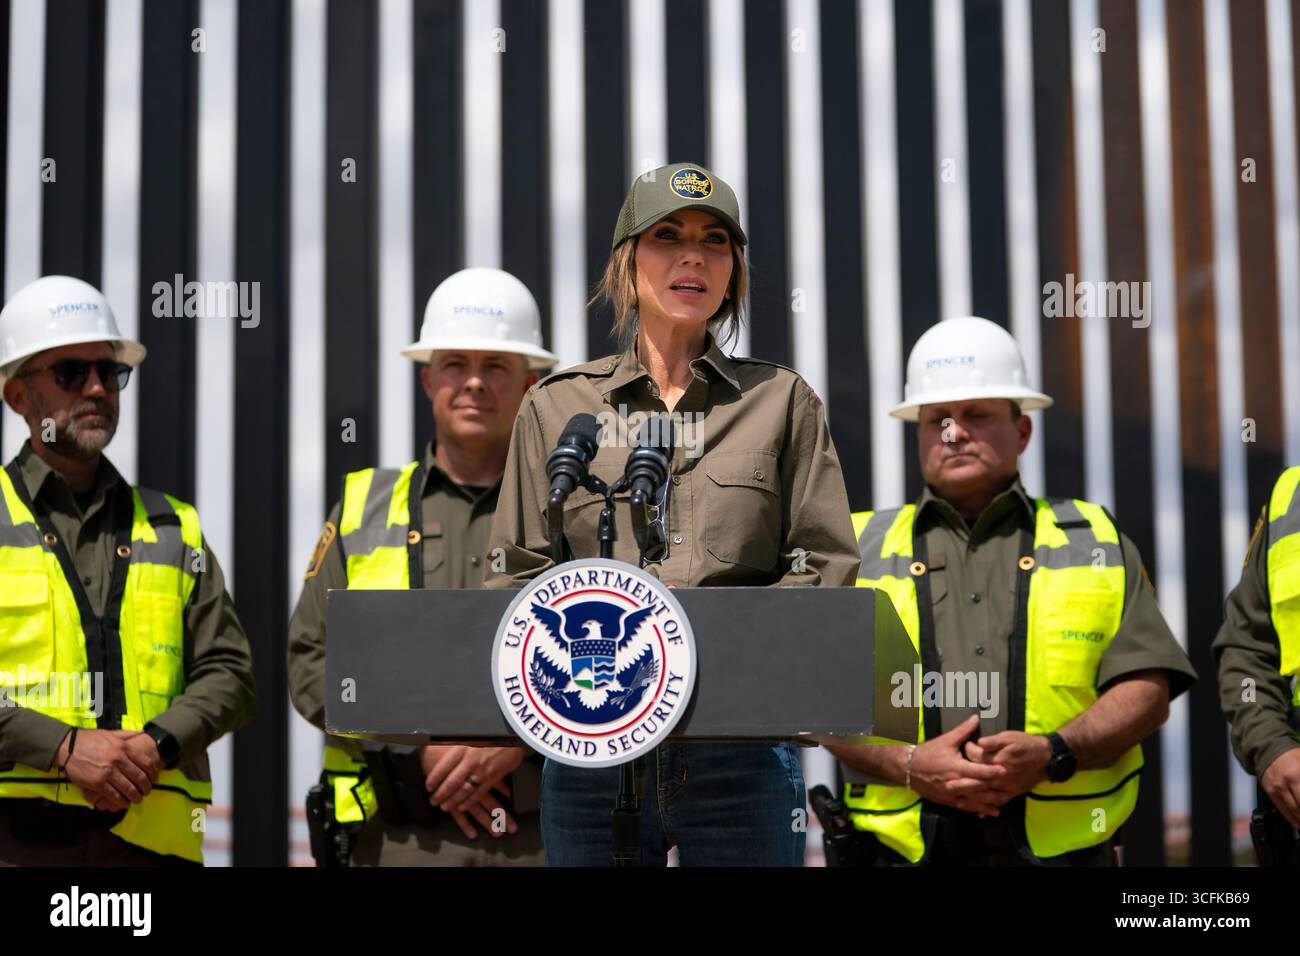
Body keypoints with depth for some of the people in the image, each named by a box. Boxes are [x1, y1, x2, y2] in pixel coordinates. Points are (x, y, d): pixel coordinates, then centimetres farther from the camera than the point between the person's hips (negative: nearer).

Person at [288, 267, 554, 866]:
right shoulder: (363, 509, 14)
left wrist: (520, 738, -13)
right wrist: (418, 747, -5)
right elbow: (311, 658, 8)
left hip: (549, 836, -1)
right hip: (401, 838, 1)